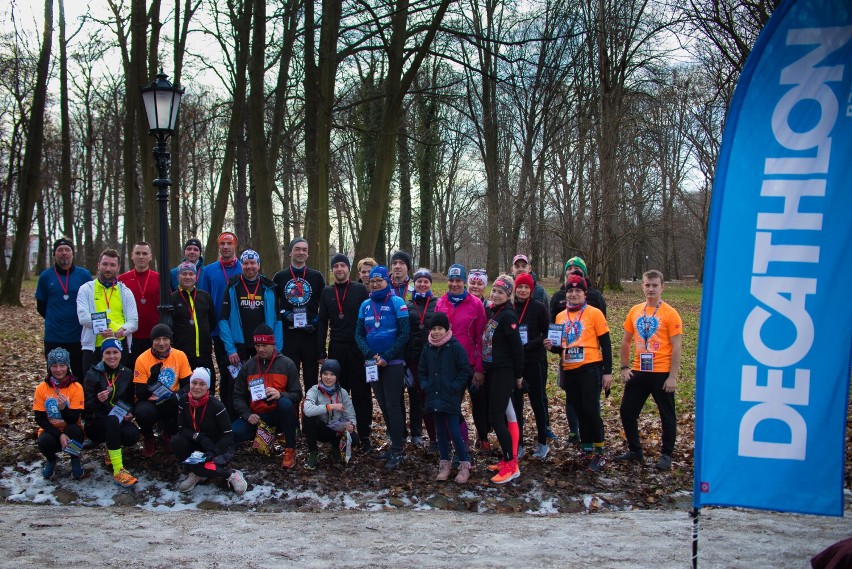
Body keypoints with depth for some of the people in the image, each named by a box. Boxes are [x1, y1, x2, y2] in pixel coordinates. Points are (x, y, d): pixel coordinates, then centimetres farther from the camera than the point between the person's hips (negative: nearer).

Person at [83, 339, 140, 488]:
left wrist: (130, 414, -10)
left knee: (133, 435, -31)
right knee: (112, 420, -38)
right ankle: (118, 471, -40)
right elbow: (86, 406, -7)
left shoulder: (127, 374, 8)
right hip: (96, 423, -3)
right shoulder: (93, 374, -3)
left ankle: (112, 448, 7)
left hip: (119, 421, 3)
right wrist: (98, 400, -29)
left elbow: (131, 401, 12)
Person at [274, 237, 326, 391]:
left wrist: (316, 321, -6)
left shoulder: (316, 276, 6)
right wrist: (283, 314, -5)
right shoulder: (280, 277, 7)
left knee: (311, 376, 5)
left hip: (310, 334, 0)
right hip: (288, 334, 0)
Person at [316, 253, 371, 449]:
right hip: (336, 349, 3)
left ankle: (364, 435, 5)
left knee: (361, 393, 0)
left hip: (358, 348, -3)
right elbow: (322, 323, 10)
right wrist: (321, 352, 5)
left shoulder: (360, 290, 2)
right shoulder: (326, 292, 10)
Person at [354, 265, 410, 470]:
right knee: (383, 406, 10)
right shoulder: (365, 305, 8)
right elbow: (359, 334, 7)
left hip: (393, 363, -5)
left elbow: (404, 334, -11)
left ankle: (397, 451, 1)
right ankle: (397, 444, 21)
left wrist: (386, 357, -15)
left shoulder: (397, 303, -6)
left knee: (393, 407, -5)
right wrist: (371, 355, -9)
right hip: (373, 364, 5)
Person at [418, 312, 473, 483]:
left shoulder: (455, 347, -7)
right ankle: (444, 464, 20)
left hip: (451, 398, -5)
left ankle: (464, 465, 5)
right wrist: (425, 386, 2)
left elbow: (465, 371, -6)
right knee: (440, 431, 11)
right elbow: (421, 371, 17)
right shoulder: (427, 349, 8)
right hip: (434, 397, 5)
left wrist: (454, 387, -12)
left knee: (454, 431, -7)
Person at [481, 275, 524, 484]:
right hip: (492, 371, 8)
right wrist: (484, 368, 14)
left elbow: (517, 347, -14)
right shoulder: (491, 312, 10)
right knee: (501, 415, 13)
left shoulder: (508, 316, -15)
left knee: (496, 418, -9)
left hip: (504, 373, -8)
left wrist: (519, 375, -11)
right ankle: (508, 459, 22)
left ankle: (511, 465, -2)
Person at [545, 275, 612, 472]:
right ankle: (586, 449, 21)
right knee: (579, 411, 11)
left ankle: (599, 453, 3)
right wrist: (552, 347, -2)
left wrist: (607, 372, -8)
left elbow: (605, 344, -4)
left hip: (590, 369, -5)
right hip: (569, 371, 5)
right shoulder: (560, 316, 11)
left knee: (591, 411, -7)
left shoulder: (594, 313, -4)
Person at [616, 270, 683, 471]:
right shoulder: (635, 311, 6)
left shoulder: (670, 314, -8)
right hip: (638, 372, 5)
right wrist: (624, 367, 7)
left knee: (667, 415, 6)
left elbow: (676, 347, -10)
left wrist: (672, 377, -14)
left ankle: (666, 455, 21)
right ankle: (635, 450, 25)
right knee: (627, 411, 9)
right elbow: (626, 341, 15)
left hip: (661, 373, -5)